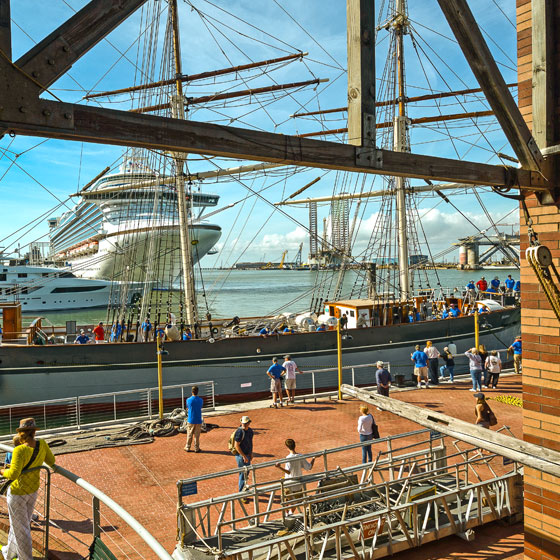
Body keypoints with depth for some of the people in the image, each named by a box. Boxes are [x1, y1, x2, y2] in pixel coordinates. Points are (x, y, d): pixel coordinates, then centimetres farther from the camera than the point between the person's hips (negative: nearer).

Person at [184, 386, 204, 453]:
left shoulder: (188, 400, -10)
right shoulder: (200, 400, -6)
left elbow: (187, 408, 5)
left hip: (190, 420, -1)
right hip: (198, 420, 1)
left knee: (189, 435, 12)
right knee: (197, 435, 9)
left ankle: (187, 447, 20)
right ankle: (196, 448, 14)